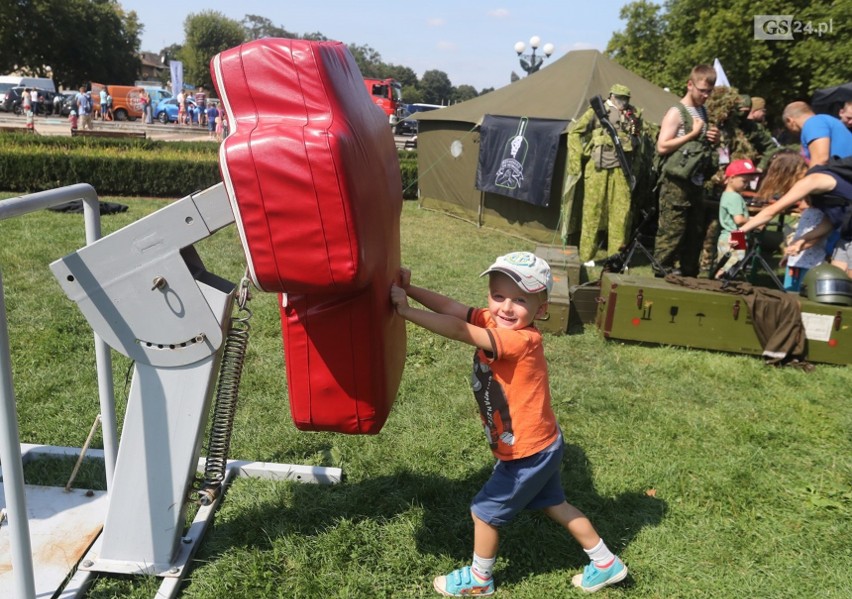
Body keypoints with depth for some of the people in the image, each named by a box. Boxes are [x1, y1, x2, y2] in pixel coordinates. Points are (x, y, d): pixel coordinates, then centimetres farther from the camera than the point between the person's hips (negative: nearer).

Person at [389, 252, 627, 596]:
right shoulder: (493, 321, -8)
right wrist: (408, 289, -27)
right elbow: (452, 308, -15)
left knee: (484, 512, 9)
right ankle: (606, 564, 43)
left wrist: (405, 311, -39)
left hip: (529, 453, -9)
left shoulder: (522, 340, -32)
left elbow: (459, 331, -40)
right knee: (553, 505, 26)